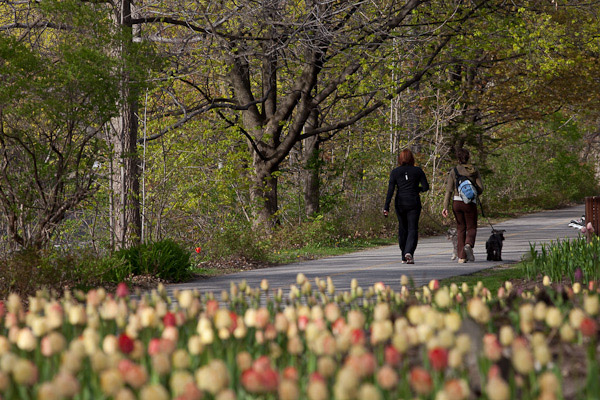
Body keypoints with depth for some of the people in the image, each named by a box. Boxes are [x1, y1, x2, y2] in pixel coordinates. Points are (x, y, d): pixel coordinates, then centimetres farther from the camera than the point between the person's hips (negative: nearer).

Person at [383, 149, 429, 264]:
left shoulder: (395, 172, 1)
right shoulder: (418, 171, -1)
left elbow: (390, 190, -5)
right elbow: (426, 187, -2)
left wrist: (386, 207, -7)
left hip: (400, 203, 2)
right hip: (414, 203, -2)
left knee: (402, 229, 15)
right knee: (412, 229, -2)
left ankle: (404, 257, 21)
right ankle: (409, 252, -25)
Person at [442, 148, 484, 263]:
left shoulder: (453, 171, -1)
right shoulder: (474, 170, -1)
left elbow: (449, 190, -5)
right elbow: (480, 188, -2)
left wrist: (445, 207, -5)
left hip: (456, 202, 1)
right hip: (470, 202, -1)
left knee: (461, 229, 13)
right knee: (471, 228, 10)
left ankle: (461, 256, 9)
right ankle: (468, 245, -22)